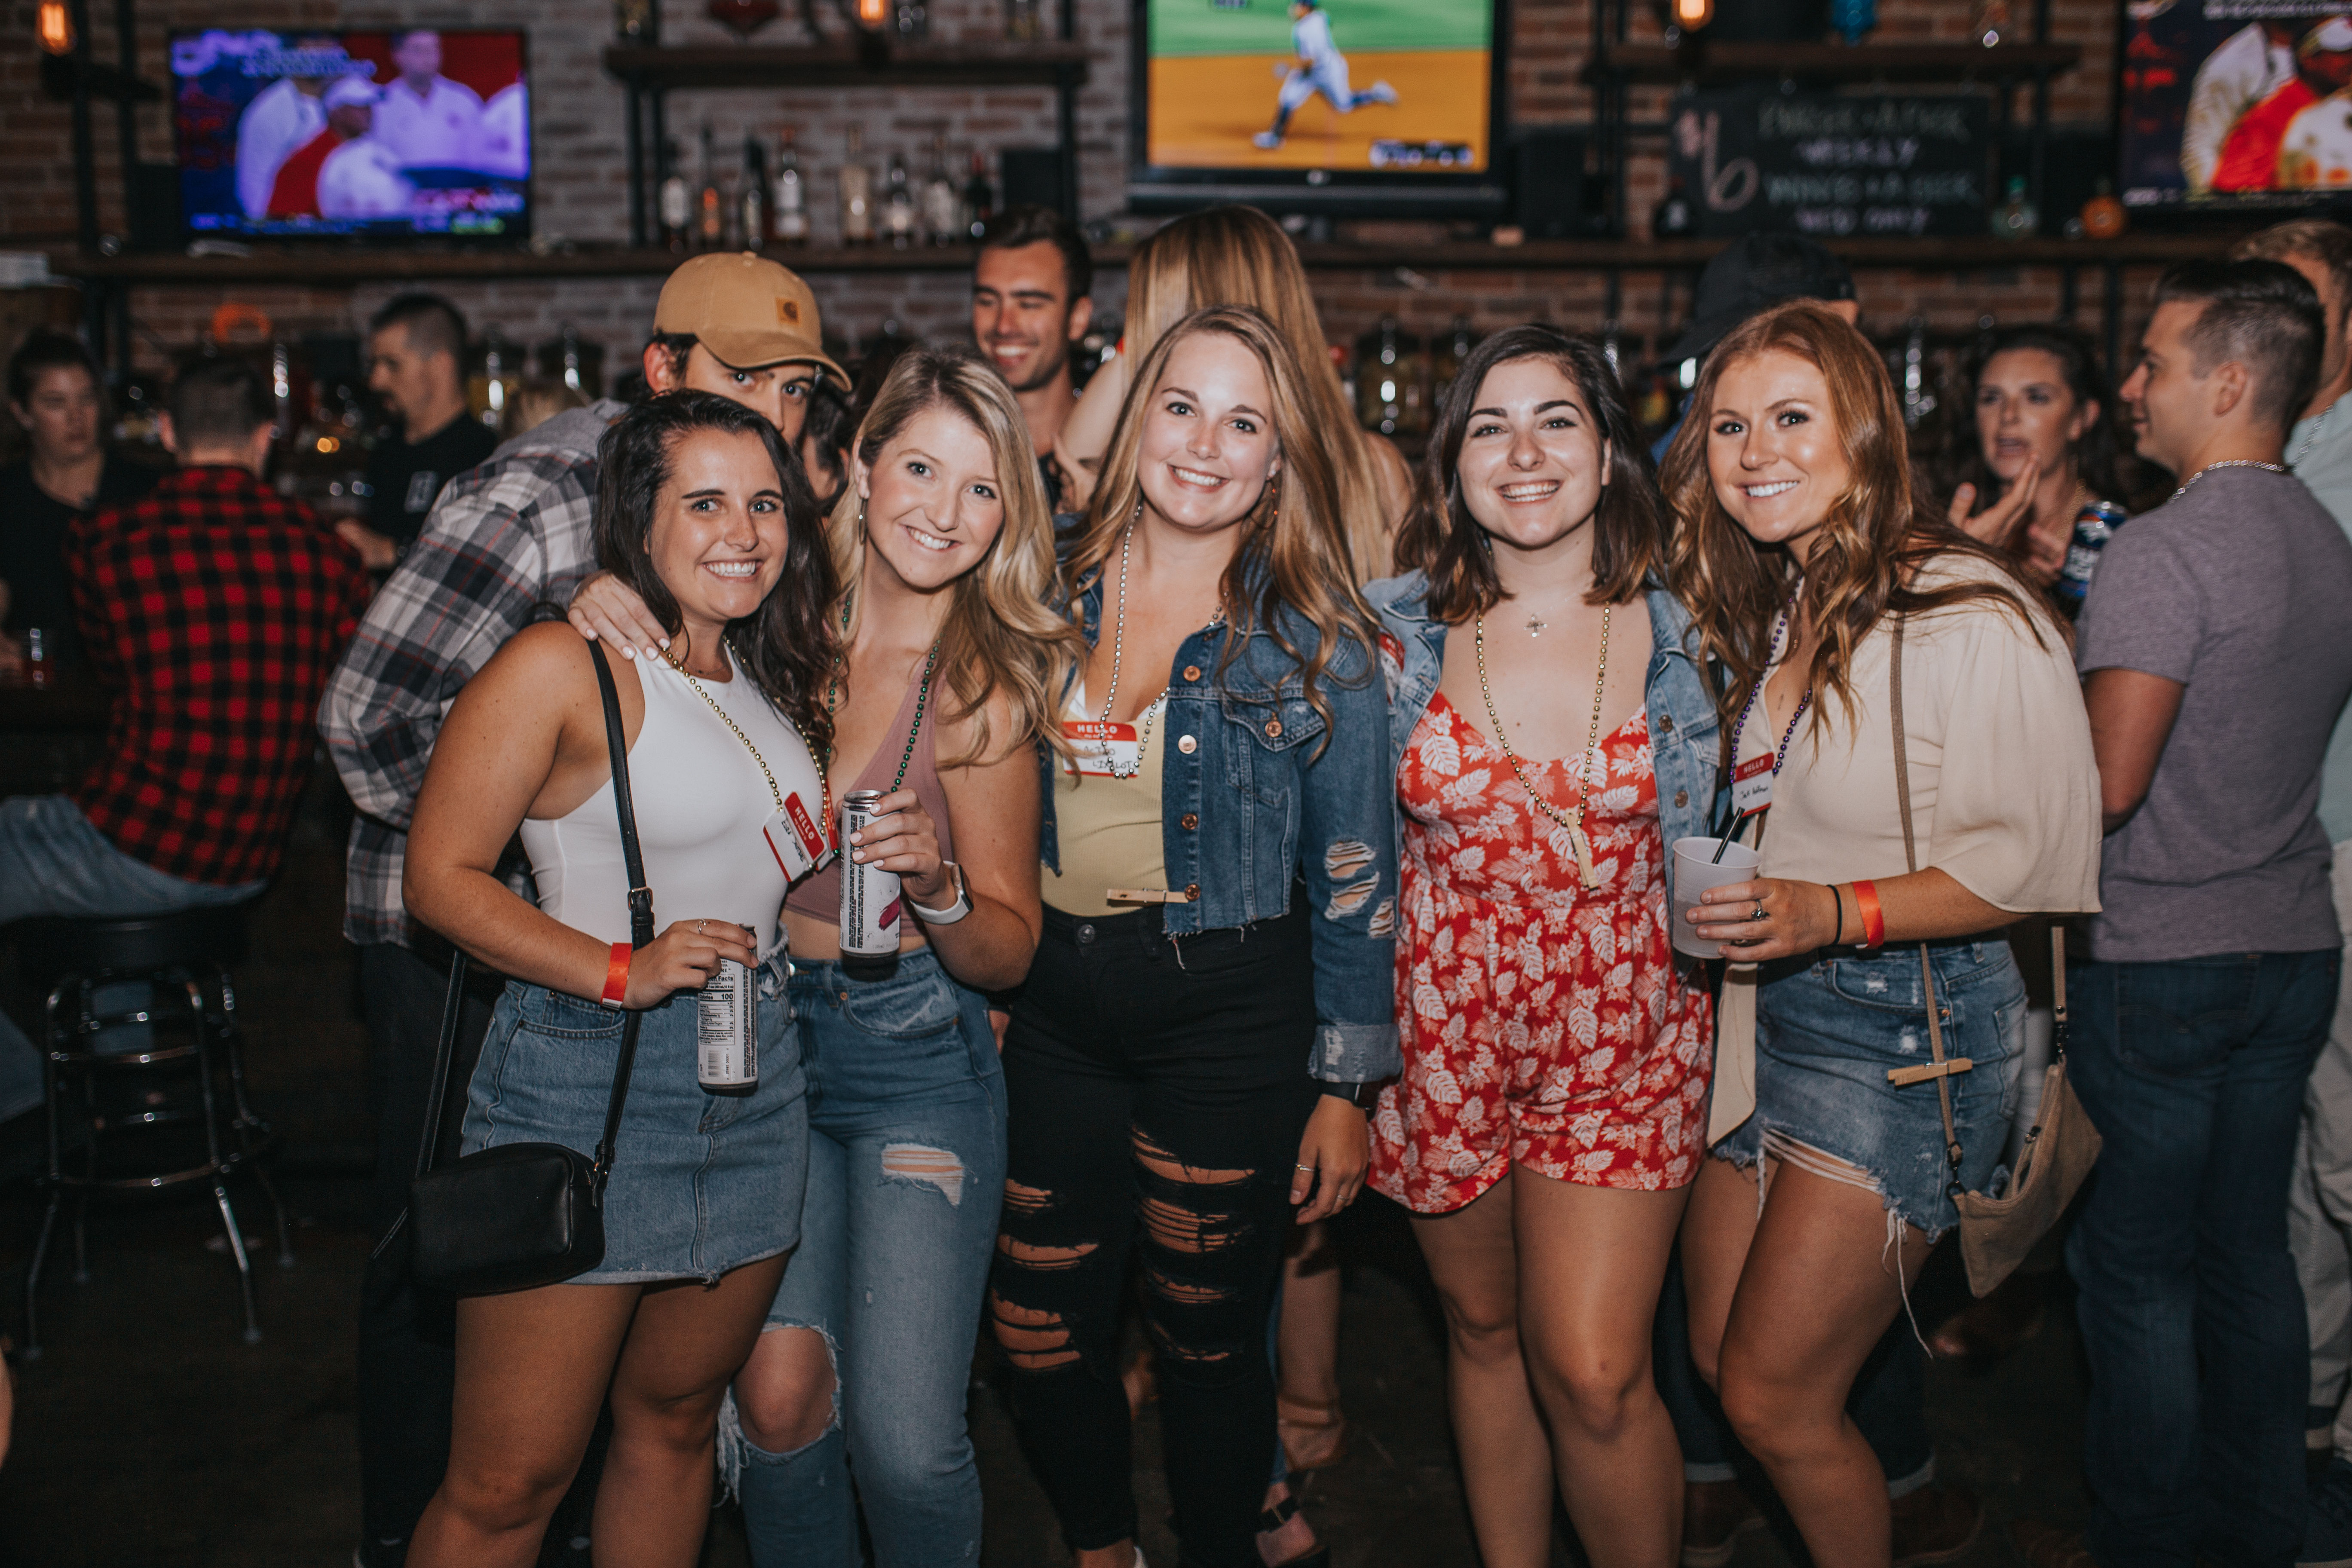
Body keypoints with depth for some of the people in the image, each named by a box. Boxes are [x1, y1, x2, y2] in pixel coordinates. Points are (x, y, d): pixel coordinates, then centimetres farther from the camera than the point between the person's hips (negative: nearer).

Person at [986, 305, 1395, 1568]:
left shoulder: (1316, 638, -5)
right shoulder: (1052, 591, 3)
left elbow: (1354, 875, -3)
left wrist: (1346, 1085, -4)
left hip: (1229, 1007, -3)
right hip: (1051, 1003, 3)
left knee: (1208, 1335, 9)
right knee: (1040, 1331, 10)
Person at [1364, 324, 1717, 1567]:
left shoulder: (1678, 631, -4)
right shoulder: (1398, 627, -4)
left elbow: (1705, 853, 10)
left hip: (1623, 1035, -1)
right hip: (1445, 1034, 2)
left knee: (1594, 1376, -6)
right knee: (1484, 1332, 16)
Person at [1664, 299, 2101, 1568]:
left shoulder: (1970, 616, -15)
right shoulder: (1773, 612, 12)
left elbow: (2029, 861, -18)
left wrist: (1831, 912, -27)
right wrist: (1729, 902, 4)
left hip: (1913, 1026, -8)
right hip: (1767, 1009, 8)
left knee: (1773, 1398, -3)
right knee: (1720, 1358, 13)